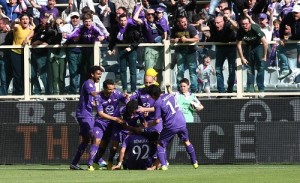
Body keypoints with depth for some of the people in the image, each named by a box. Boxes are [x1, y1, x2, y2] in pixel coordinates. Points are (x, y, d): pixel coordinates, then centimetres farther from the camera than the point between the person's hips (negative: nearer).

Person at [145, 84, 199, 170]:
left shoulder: (158, 103, -9)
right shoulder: (170, 95, 10)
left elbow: (157, 121, -9)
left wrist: (147, 125, 6)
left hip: (171, 126, -6)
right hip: (182, 123, 6)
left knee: (160, 144, 9)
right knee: (186, 142, 26)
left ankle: (163, 165, -7)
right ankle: (195, 162, 31)